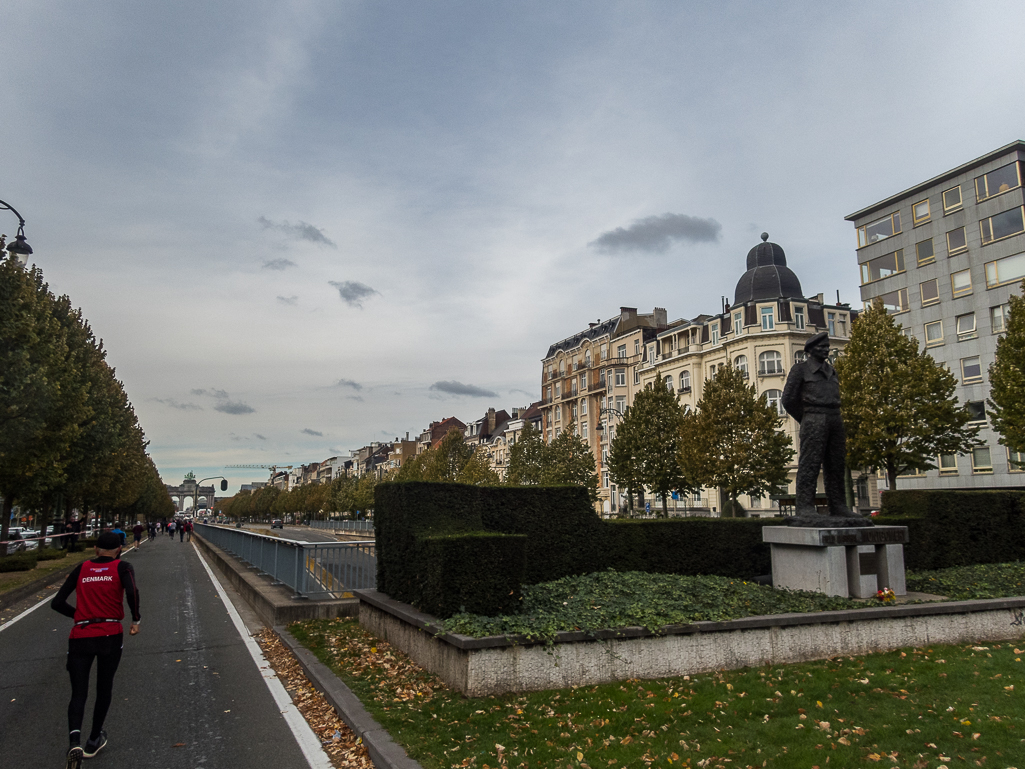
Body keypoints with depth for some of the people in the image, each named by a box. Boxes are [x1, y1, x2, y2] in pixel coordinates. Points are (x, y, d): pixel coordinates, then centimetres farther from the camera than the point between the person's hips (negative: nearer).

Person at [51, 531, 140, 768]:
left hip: (80, 638, 2)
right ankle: (93, 741, 29)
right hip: (110, 636, -2)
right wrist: (136, 620, -5)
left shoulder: (82, 568, 11)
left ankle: (74, 740, -17)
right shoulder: (122, 567, 2)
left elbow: (57, 603, 9)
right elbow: (132, 592, -18)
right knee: (104, 688, 20)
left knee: (78, 693, 8)